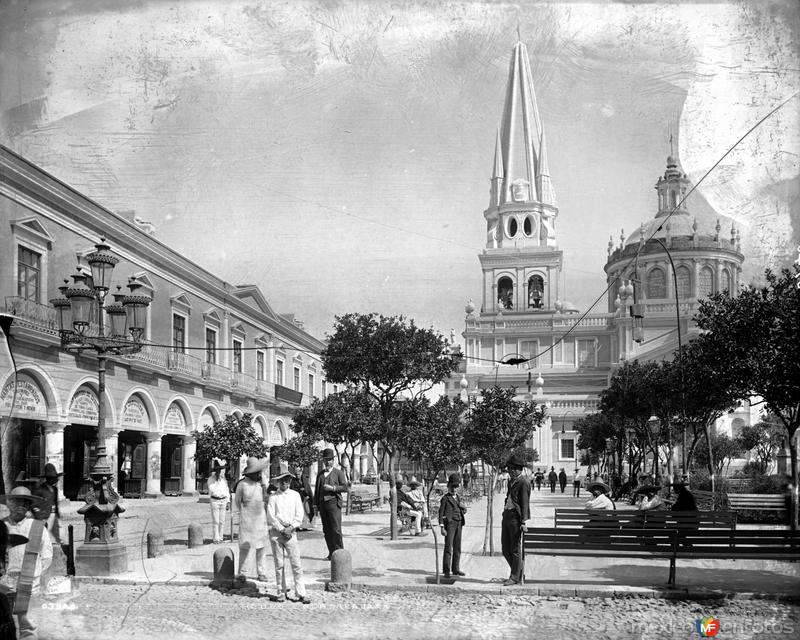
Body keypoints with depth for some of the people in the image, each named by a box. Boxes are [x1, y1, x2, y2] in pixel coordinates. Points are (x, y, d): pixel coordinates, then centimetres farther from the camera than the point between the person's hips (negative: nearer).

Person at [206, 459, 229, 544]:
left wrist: (228, 501, 13)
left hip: (223, 501, 5)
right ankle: (215, 538, 2)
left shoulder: (224, 479, 10)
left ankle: (220, 537, 14)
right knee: (215, 521, -5)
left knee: (222, 521, 6)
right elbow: (212, 490, -16)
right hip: (215, 501, -5)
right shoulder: (211, 479, -6)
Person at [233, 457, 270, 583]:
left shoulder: (262, 482, 7)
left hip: (261, 518, 4)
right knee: (245, 546, -3)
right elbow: (236, 501, 3)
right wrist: (243, 513, 7)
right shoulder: (242, 484, -8)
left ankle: (261, 573, 9)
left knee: (261, 546, 3)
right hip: (246, 519, -4)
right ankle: (241, 573, 5)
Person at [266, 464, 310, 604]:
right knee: (279, 564, 3)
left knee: (296, 564, -5)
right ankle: (281, 593, 12)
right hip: (276, 532, 0)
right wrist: (282, 530, -9)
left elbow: (300, 515, 4)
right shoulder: (273, 497, 5)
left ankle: (301, 594, -5)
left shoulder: (295, 495, 9)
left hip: (291, 532, 0)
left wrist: (290, 528, -8)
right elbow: (270, 517, -2)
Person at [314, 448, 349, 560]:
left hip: (333, 502, -5)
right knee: (326, 530, 3)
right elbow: (317, 489, 19)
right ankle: (331, 553, 8)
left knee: (336, 529, -10)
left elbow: (345, 487, -1)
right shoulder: (320, 474, 19)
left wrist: (332, 488, -14)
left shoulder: (338, 473, 6)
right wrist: (316, 505, 13)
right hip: (322, 503, 5)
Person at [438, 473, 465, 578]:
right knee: (448, 547, -9)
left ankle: (456, 569, 17)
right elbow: (441, 513, -5)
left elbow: (464, 510, 22)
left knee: (457, 548, 9)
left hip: (459, 524, 7)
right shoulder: (445, 498, -2)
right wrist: (442, 528, -12)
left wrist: (462, 507, -2)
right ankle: (446, 571, -9)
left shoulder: (458, 497, 17)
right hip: (449, 523, -7)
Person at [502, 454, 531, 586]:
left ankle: (515, 577, 6)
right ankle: (520, 569, 24)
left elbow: (525, 503, -13)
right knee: (505, 549, 10)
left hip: (516, 516, -9)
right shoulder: (512, 481, 19)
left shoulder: (524, 482, -8)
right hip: (506, 515, 9)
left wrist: (524, 522, -18)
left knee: (515, 549, -2)